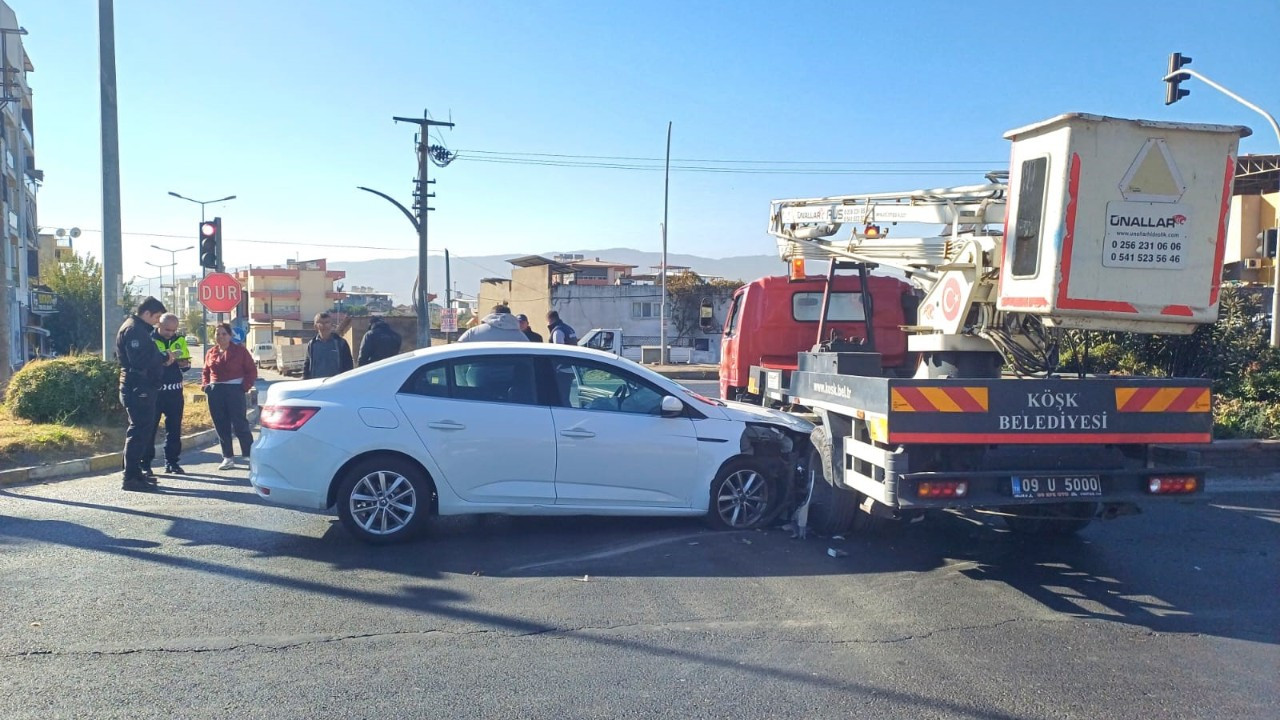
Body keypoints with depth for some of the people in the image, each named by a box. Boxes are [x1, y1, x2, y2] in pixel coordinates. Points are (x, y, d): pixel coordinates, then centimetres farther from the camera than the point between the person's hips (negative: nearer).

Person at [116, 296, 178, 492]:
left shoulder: (140, 329, 20)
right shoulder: (133, 330, -14)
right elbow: (139, 361, -23)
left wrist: (162, 358, 5)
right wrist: (165, 358, -12)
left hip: (142, 387, 11)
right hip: (137, 387, -11)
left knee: (143, 430, 16)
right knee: (138, 431, -10)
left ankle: (135, 472, 23)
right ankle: (130, 478, -8)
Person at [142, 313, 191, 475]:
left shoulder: (180, 340, 10)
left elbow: (186, 363, 16)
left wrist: (184, 364, -7)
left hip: (175, 391, 4)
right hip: (154, 390, -4)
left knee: (174, 429, 8)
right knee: (150, 428, 1)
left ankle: (171, 462, 16)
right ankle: (145, 464, 6)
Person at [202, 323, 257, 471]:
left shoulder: (239, 350, -1)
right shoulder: (211, 353, 12)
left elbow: (252, 370, -1)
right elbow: (205, 371, 22)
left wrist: (245, 386, -11)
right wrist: (205, 384, 5)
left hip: (234, 390, -5)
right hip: (215, 392, 5)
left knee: (239, 425, -8)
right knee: (221, 426, 7)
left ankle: (250, 456, -2)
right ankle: (228, 457, 15)